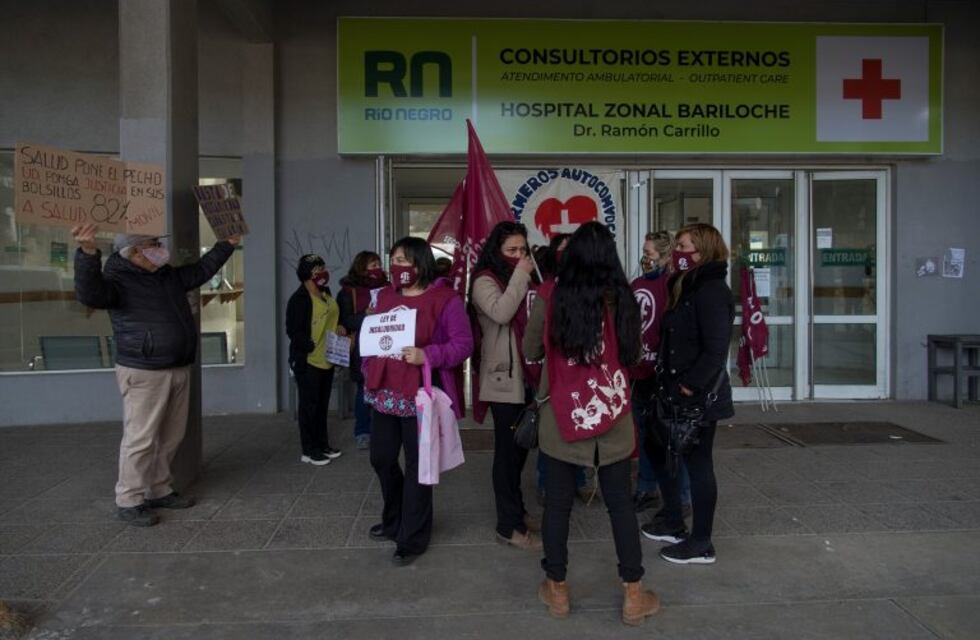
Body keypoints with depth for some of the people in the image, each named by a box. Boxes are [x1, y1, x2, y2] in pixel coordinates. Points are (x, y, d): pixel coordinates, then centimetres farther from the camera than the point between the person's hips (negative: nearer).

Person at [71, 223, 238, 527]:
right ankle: (129, 502, 6)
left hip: (178, 370, 8)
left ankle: (160, 491, 26)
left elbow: (202, 269, 26)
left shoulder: (169, 275, 13)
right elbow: (90, 293, -33)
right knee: (141, 439, -5)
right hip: (143, 373, -8)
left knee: (171, 437, 14)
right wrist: (88, 253, -48)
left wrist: (227, 244, 29)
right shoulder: (117, 280, -12)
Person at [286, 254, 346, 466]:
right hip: (308, 361, -8)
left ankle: (322, 444, 27)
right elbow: (293, 331, -18)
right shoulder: (299, 298, -15)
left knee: (322, 404, 16)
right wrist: (313, 347, -24)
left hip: (326, 360, 8)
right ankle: (309, 450, 10)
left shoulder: (326, 294, 12)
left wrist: (339, 327, 6)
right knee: (309, 405, 0)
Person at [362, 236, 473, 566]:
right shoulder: (384, 295, 11)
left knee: (417, 465, 3)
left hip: (420, 395, -7)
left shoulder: (445, 299, -9)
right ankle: (394, 520, 40)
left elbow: (463, 344, -13)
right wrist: (369, 371, 4)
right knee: (381, 458, 16)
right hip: (385, 392, 7)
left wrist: (426, 356, -26)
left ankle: (412, 539, 16)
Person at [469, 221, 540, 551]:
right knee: (508, 449, -4)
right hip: (503, 377, -8)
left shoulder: (522, 280, 15)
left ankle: (517, 512, 30)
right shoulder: (485, 281, -9)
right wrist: (519, 276, -20)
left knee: (520, 446, 16)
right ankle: (509, 526, 4)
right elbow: (501, 313, -27)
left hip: (525, 374, 8)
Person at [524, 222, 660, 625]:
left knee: (558, 502, 12)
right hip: (612, 415, 1)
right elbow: (632, 355, 6)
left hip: (561, 415, -1)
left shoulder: (550, 296, -8)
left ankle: (557, 590, 24)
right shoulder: (621, 298, -5)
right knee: (620, 503, 12)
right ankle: (633, 595, 22)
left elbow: (530, 351, 4)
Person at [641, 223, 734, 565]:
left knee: (697, 464, 2)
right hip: (675, 391, 10)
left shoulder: (712, 291, -17)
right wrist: (670, 381, 9)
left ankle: (701, 544, 19)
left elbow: (716, 349, -23)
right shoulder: (686, 287, 12)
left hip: (698, 395, -10)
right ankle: (674, 524, 36)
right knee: (657, 447, 19)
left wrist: (690, 385, -20)